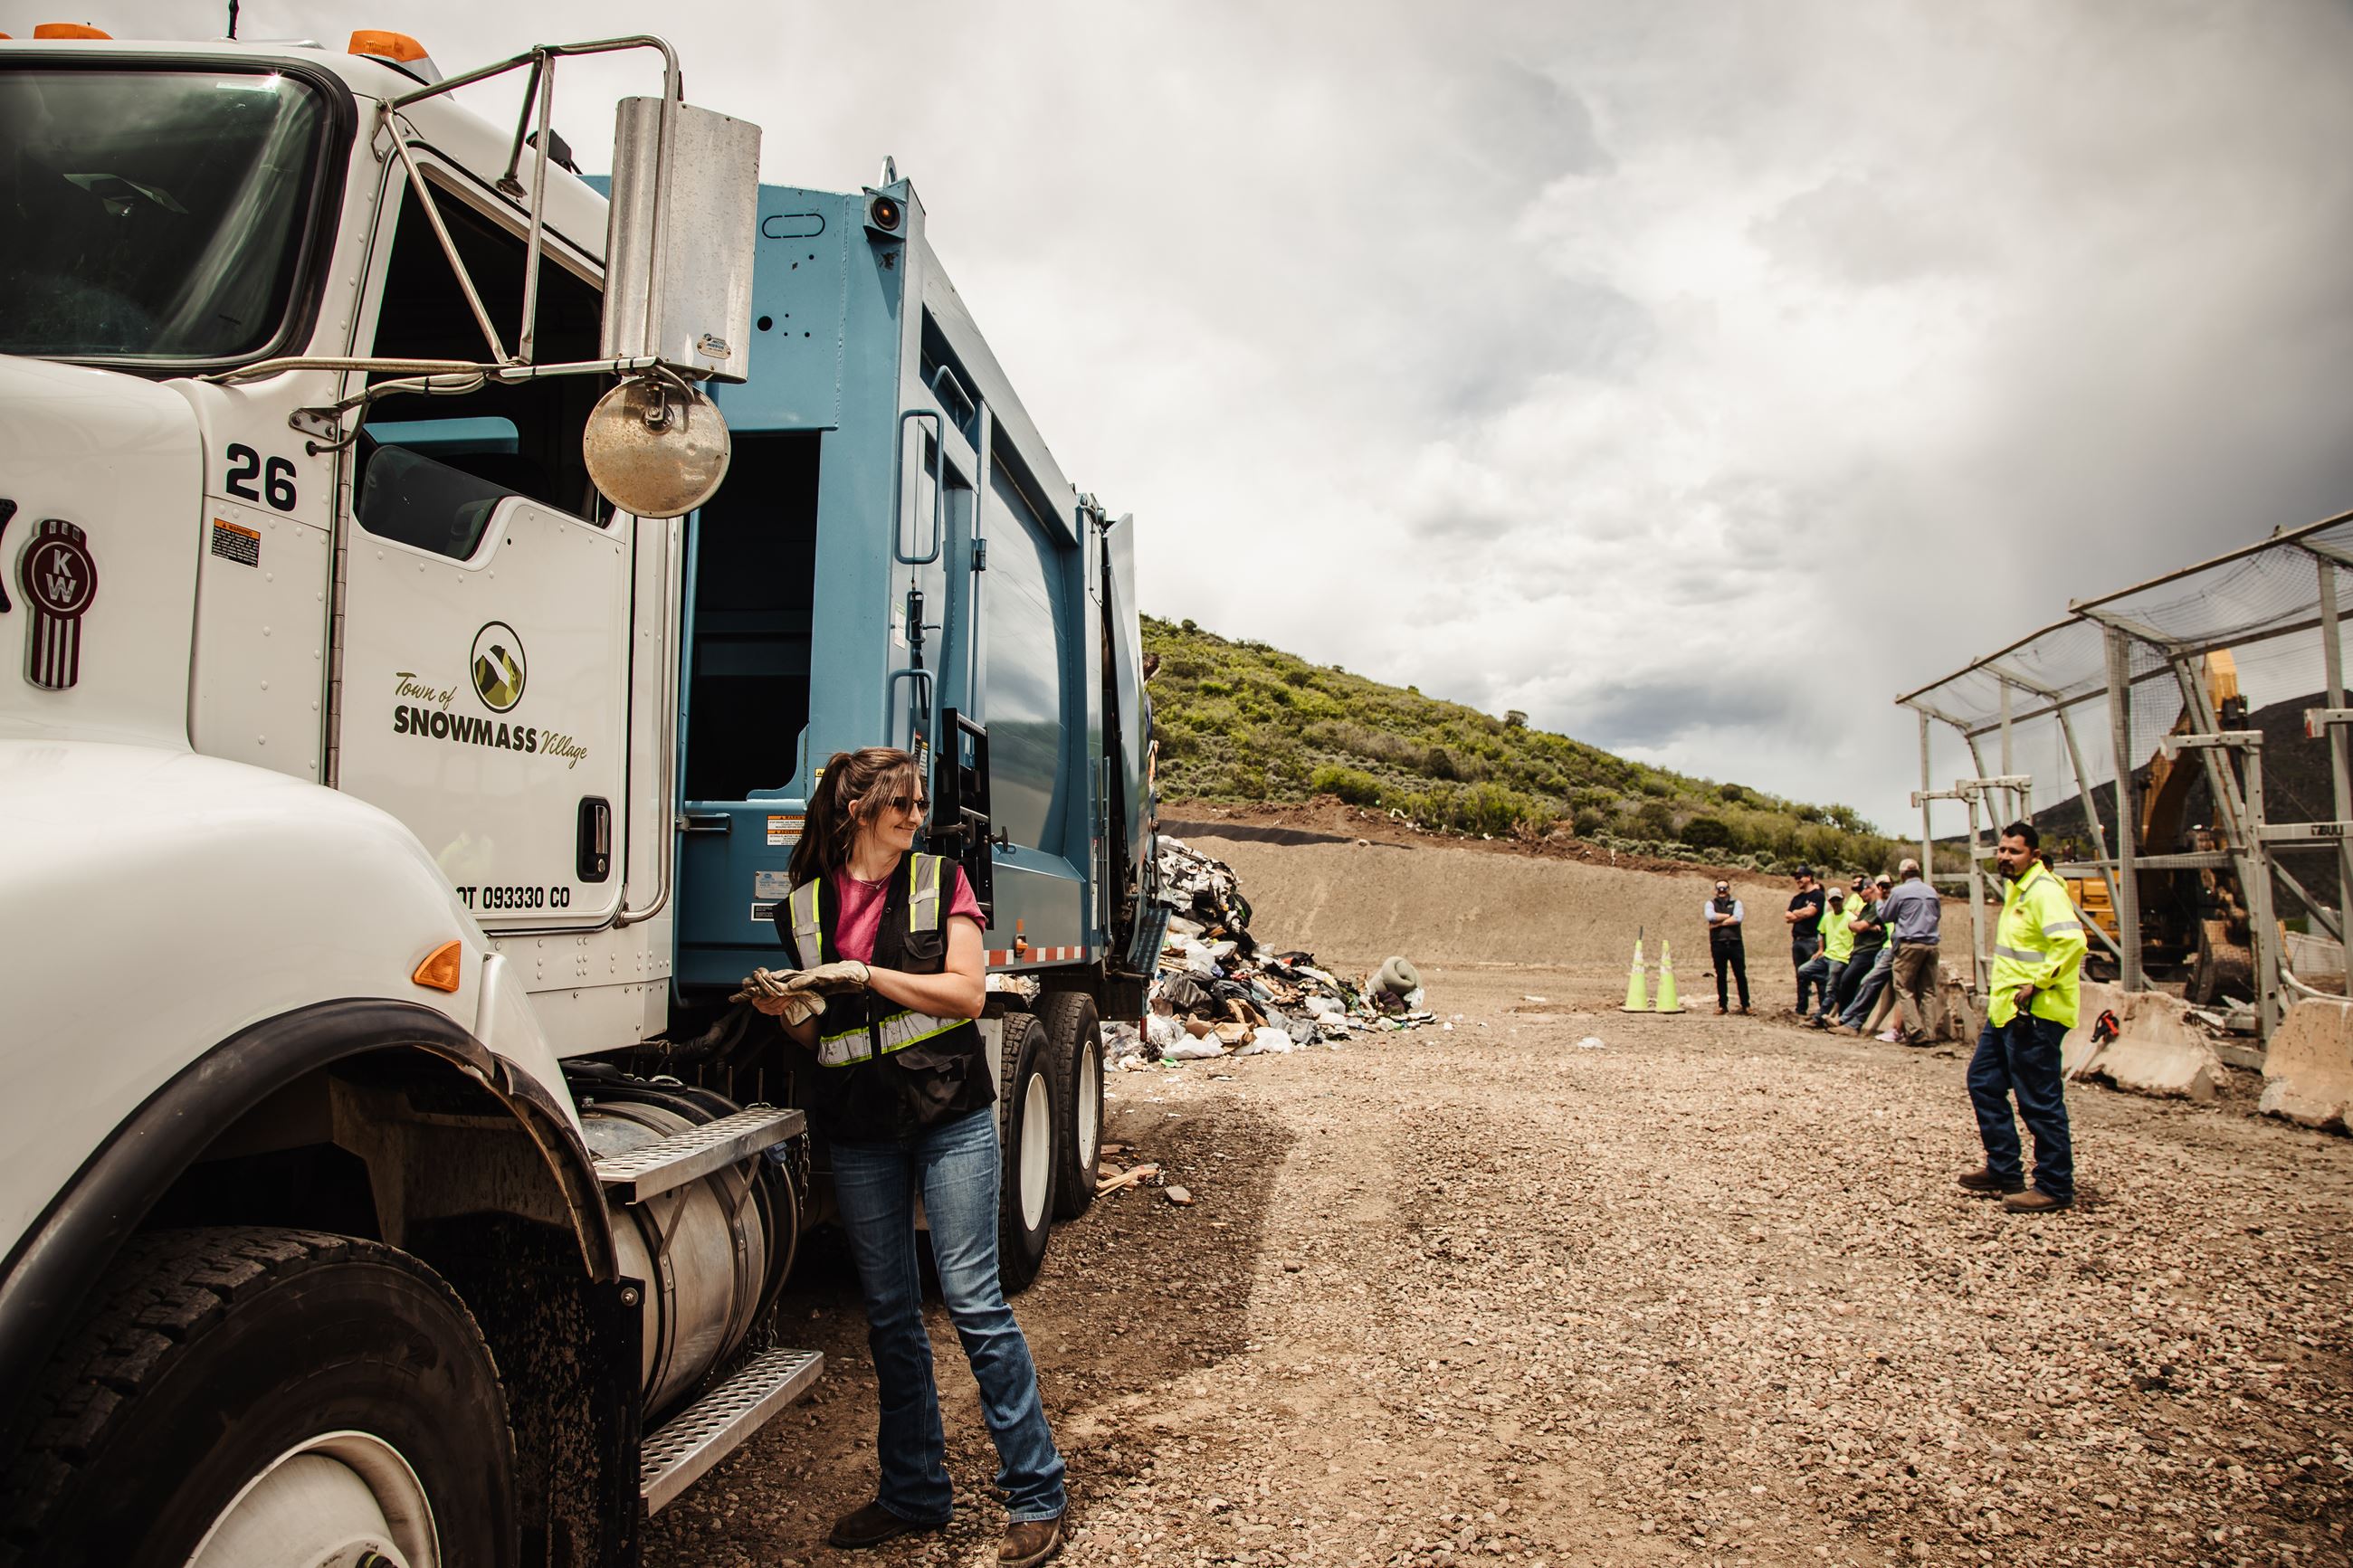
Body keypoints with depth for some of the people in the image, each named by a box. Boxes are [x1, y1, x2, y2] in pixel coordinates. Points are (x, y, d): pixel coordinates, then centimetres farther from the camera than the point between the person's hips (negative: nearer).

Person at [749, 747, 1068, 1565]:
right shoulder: (805, 906, 8)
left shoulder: (940, 882, 1)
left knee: (974, 1298, -4)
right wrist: (787, 1009, -7)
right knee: (889, 1311, 11)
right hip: (860, 1132, 3)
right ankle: (913, 1491, 25)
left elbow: (966, 993, -8)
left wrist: (865, 976, -15)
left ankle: (1035, 1492, 8)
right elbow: (818, 1033, 15)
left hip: (950, 1117, -3)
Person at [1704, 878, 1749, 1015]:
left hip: (1735, 943, 0)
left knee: (1740, 975, 1)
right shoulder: (1710, 904, 11)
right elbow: (1710, 916, -11)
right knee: (1720, 976, 4)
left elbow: (1738, 918, -8)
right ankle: (1722, 1005, 11)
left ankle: (1745, 1004, 8)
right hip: (1718, 944, 0)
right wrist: (1729, 916, -6)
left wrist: (1719, 923, -8)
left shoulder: (1736, 903, 11)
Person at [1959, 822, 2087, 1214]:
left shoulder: (2044, 891, -16)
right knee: (1984, 1081, 17)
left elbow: (2071, 942, -29)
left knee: (2039, 1101, -4)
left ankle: (2054, 1188, 6)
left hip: (2034, 1013, -11)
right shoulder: (2017, 888, 16)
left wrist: (2036, 984, -25)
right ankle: (2003, 1170, 25)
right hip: (2007, 1009, 11)